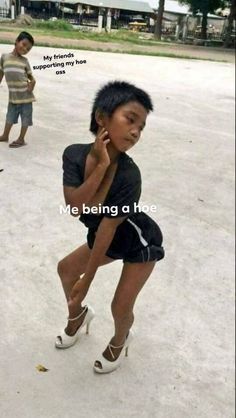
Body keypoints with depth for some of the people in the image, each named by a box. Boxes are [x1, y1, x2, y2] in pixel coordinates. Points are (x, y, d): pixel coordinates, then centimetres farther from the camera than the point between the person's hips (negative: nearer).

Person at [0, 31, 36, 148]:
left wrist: (33, 81, -16)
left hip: (25, 94, -1)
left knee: (25, 117, 4)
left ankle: (21, 139, 17)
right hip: (13, 95, 1)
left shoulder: (24, 61, -1)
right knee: (10, 116, 16)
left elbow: (30, 75, 5)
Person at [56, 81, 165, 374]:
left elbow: (107, 229, -29)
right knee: (66, 268, 15)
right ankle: (78, 314, 43)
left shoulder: (128, 176, -35)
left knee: (120, 306, -1)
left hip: (140, 241, -5)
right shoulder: (74, 154, -22)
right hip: (110, 238, 6)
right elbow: (74, 206, -31)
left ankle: (119, 341, 35)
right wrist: (101, 166, -39)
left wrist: (87, 278, -22)